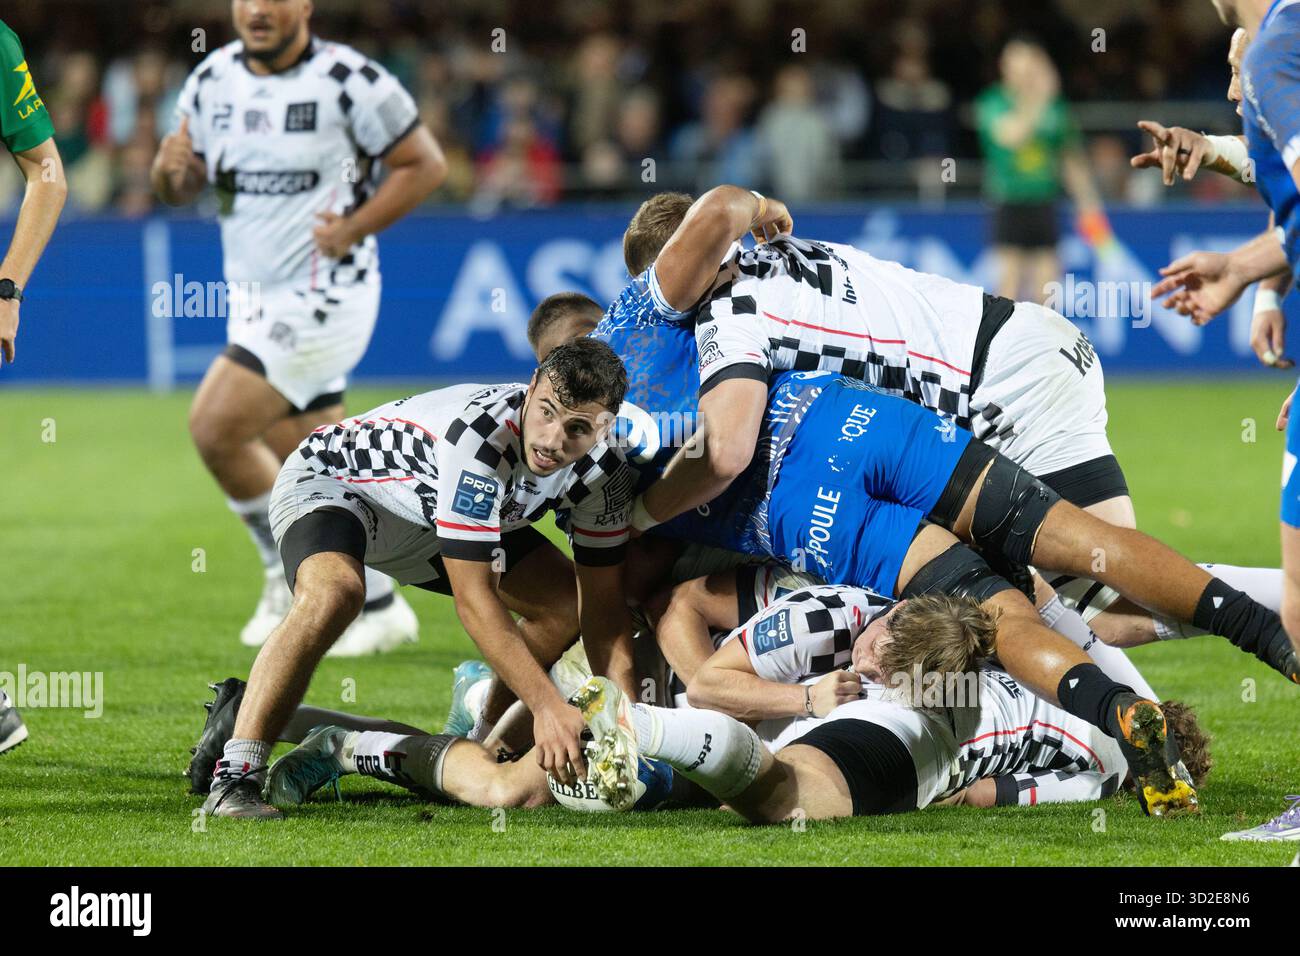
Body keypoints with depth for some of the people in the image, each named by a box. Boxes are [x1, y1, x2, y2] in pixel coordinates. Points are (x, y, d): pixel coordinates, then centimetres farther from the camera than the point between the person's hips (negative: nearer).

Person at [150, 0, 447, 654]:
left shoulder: (349, 81, -14)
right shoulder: (213, 79, 4)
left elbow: (425, 164, -8)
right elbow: (181, 187, 11)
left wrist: (352, 230, -18)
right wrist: (170, 169, -14)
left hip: (324, 298, -7)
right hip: (254, 300, 7)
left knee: (215, 428, -14)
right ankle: (380, 609, 23)